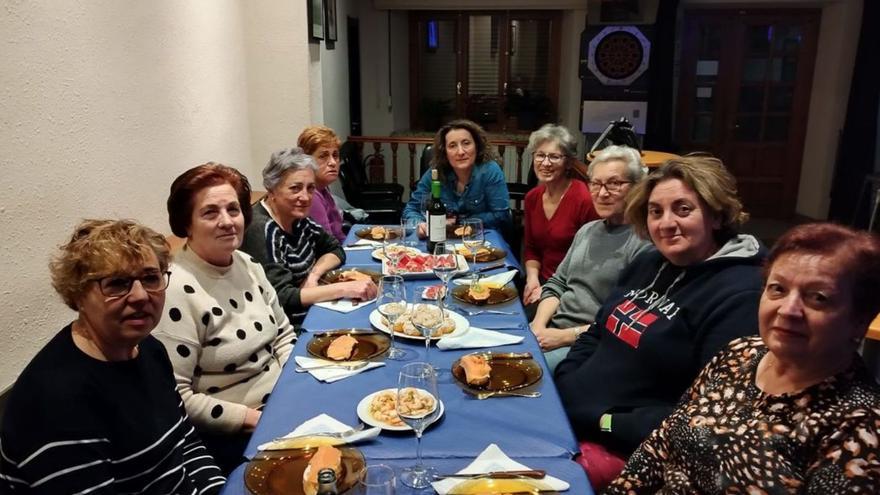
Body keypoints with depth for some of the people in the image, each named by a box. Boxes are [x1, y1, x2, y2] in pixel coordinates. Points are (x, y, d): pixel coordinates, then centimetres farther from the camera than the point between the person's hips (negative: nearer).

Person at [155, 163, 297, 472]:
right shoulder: (177, 292, -21)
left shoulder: (247, 265, 4)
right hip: (231, 435, -7)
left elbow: (283, 334, 13)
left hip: (283, 401, 8)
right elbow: (174, 397, -22)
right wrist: (253, 418, -19)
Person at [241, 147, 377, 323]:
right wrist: (345, 288, -29)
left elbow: (335, 249, 12)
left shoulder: (298, 218, 3)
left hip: (313, 311, 7)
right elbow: (281, 298, -26)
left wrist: (314, 274, -9)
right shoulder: (261, 230, -20)